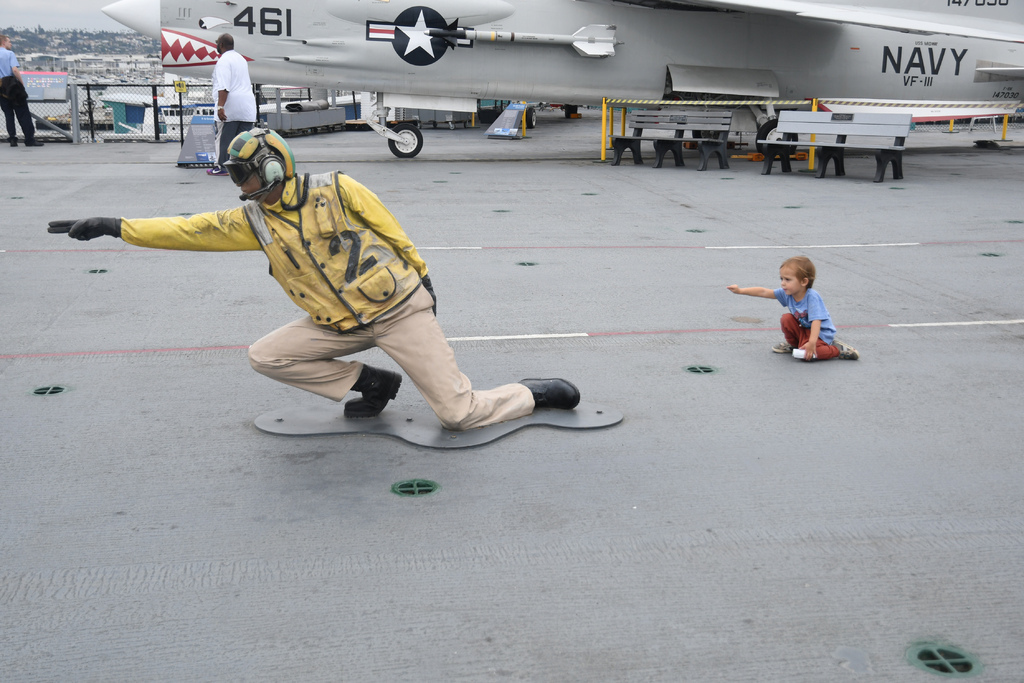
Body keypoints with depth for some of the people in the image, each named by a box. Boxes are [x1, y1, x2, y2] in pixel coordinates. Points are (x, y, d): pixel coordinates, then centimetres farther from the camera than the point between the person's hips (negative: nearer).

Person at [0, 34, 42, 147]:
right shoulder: (9, 54, -5)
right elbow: (15, 70, -17)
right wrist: (22, 83, -9)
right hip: (13, 87, -5)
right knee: (23, 114, -1)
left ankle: (12, 138, 5)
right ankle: (30, 139, -3)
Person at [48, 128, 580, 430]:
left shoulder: (335, 190, -9)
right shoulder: (251, 221, 3)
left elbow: (392, 232, -2)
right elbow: (188, 231, 1)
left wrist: (422, 281, 2)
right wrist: (115, 227, -5)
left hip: (399, 306, -5)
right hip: (341, 324, 6)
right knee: (265, 357, -6)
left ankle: (536, 394, 15)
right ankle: (373, 383, 6)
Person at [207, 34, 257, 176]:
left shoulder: (223, 61, -9)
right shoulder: (241, 58, 20)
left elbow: (223, 87, -20)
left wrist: (220, 106, -25)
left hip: (230, 107, -8)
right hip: (247, 107, 8)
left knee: (224, 138, 0)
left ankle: (222, 167, 4)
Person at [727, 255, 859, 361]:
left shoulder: (812, 296, -29)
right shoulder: (787, 293, -9)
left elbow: (816, 321, -35)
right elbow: (764, 292, -6)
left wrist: (811, 342, -44)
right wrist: (741, 290, -10)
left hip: (821, 333, -7)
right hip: (804, 329, 7)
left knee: (807, 353, -28)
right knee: (786, 318, -9)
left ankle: (837, 349, -7)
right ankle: (794, 344, 13)